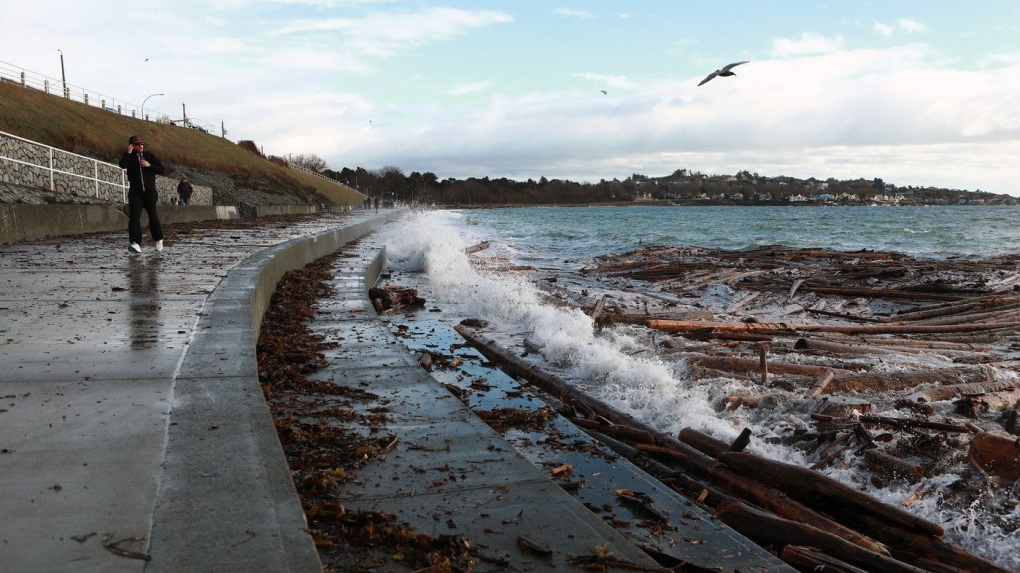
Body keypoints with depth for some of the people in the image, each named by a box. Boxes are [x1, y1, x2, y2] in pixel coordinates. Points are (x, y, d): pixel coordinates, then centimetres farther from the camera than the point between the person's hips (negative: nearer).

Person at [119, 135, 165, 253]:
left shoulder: (150, 156, 7)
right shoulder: (130, 157, 6)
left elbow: (161, 170, 0)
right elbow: (122, 165, -15)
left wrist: (149, 165, -13)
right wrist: (128, 152, -15)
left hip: (150, 192, 0)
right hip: (135, 192, 0)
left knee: (153, 216, 3)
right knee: (134, 216, -12)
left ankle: (158, 239, 24)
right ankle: (136, 244, -18)